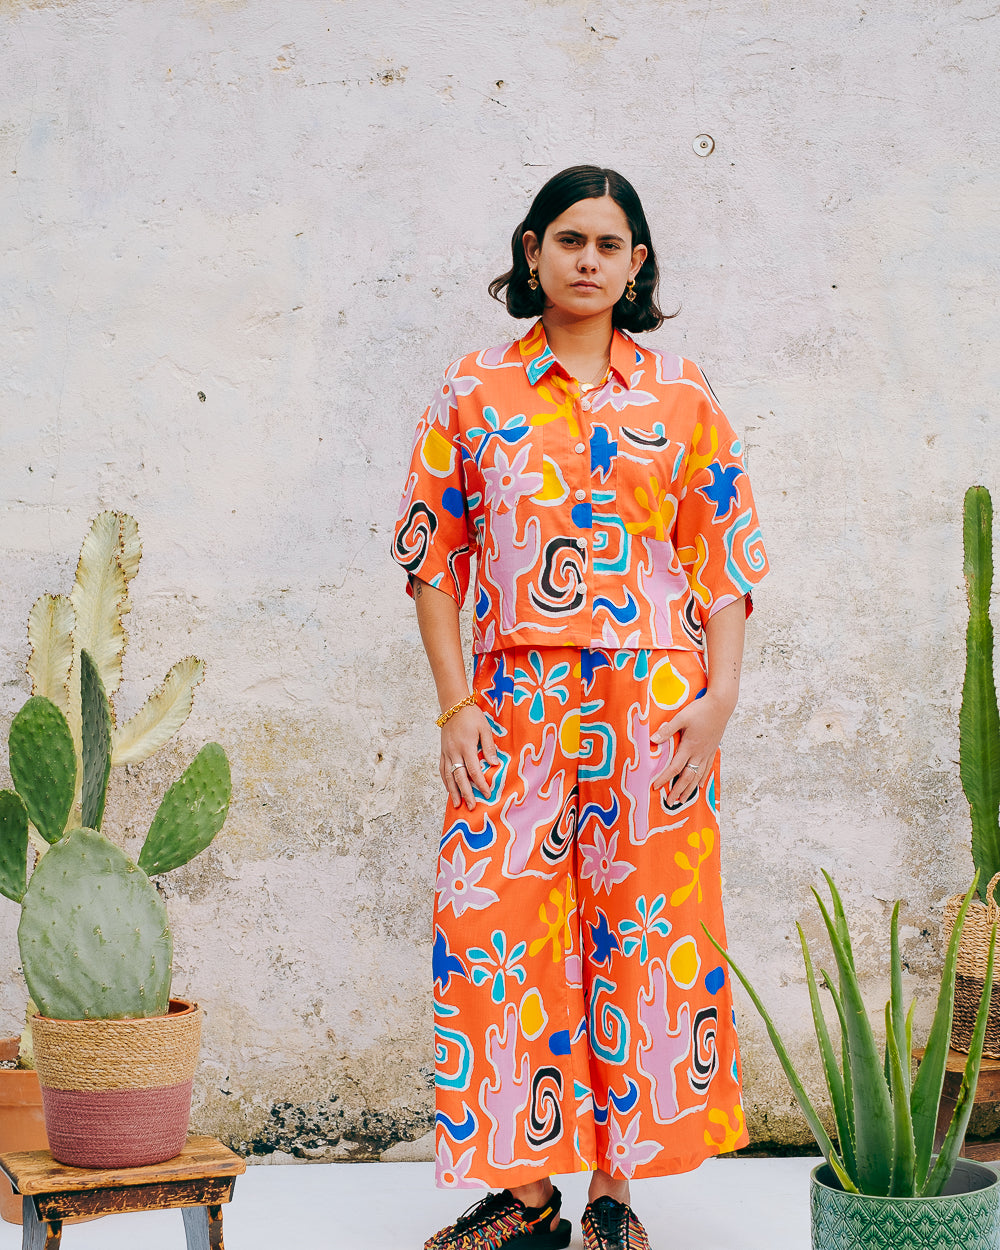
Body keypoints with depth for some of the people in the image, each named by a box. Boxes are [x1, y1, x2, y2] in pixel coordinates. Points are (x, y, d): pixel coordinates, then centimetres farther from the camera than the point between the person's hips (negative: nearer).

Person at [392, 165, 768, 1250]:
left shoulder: (681, 396, 7)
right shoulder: (473, 393, 7)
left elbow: (726, 558, 6)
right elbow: (432, 556, 6)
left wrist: (718, 699, -5)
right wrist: (456, 706, -2)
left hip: (656, 707, 0)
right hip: (515, 708, 0)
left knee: (642, 937, 2)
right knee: (500, 937, -1)